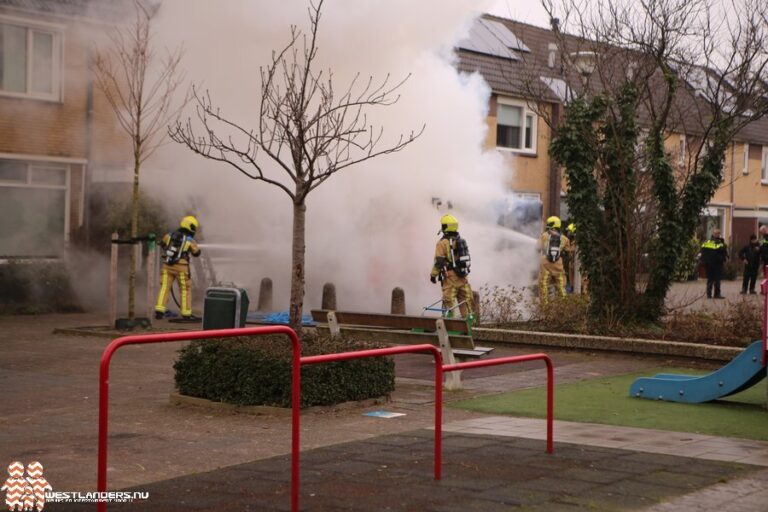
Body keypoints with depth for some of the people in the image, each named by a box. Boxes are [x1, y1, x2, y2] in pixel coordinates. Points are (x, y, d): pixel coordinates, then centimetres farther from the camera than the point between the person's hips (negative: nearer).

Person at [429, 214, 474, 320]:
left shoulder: (443, 243, -9)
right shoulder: (461, 241, 14)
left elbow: (439, 261, -13)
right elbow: (467, 258, 20)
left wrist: (433, 274, -7)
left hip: (450, 275, -7)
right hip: (463, 275, 7)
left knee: (449, 300, -5)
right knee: (465, 299, 12)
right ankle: (468, 318, 15)